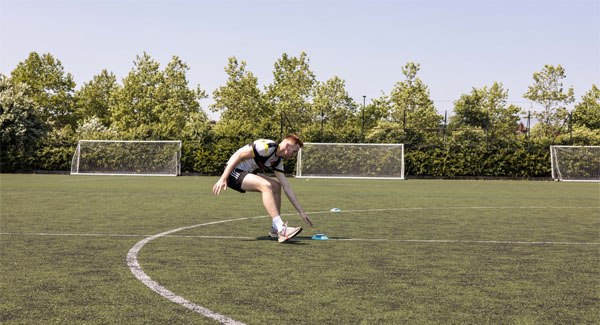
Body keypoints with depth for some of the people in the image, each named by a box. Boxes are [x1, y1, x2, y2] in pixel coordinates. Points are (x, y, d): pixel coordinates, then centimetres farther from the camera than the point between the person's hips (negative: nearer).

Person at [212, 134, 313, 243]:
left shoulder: (278, 161, 8)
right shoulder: (267, 147, -20)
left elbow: (287, 187, 9)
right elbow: (238, 155, -22)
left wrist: (301, 211, 7)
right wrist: (223, 179, -26)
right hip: (233, 173, -10)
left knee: (276, 186, 10)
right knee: (266, 185, -27)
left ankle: (276, 229, 8)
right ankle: (281, 230, -32)